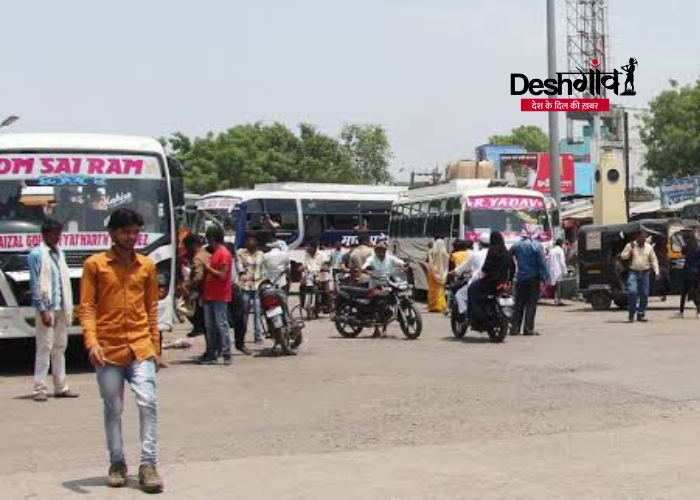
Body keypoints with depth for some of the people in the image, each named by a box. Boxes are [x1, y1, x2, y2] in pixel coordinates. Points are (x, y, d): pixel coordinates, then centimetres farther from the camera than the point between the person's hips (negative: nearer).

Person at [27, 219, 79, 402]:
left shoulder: (59, 253, 14)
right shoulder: (36, 255, -6)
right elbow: (35, 284, -10)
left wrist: (69, 308, 10)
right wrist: (42, 310, -16)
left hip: (61, 308, 7)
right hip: (47, 308, -7)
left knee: (60, 347, 11)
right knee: (45, 348, -6)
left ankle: (61, 387, 17)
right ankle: (40, 389, -2)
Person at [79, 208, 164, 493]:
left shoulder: (147, 266, 9)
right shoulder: (95, 265, 1)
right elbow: (86, 307, -3)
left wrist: (154, 347, 11)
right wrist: (91, 342, -16)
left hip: (140, 348, 1)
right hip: (108, 349, -1)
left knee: (148, 402, -10)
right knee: (113, 409, 7)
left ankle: (148, 464, -4)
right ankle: (117, 463, 21)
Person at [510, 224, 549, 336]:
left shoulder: (516, 246, 2)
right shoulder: (537, 246, -9)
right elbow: (541, 263, -11)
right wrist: (544, 278, -7)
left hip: (520, 278, 4)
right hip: (533, 278, -3)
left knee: (519, 304, 8)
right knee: (531, 304, 1)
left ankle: (515, 329, 7)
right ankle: (528, 329, 0)